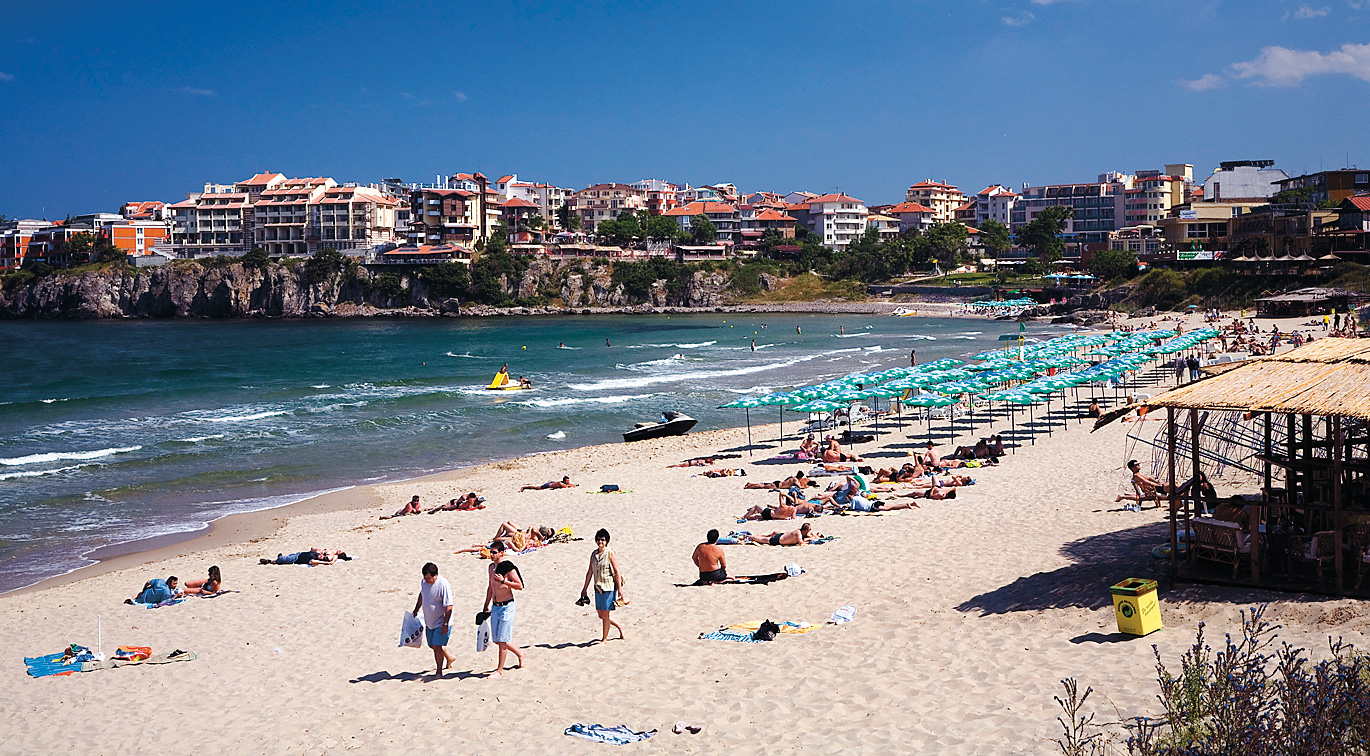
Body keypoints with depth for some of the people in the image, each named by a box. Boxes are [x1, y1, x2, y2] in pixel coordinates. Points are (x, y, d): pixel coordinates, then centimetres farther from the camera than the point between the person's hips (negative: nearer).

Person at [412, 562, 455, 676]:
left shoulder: (443, 585, -25)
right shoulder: (424, 582, -3)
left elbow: (449, 606, -23)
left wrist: (445, 624, -24)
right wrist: (416, 610, 25)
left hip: (441, 622, -8)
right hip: (429, 622, 8)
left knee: (437, 646, -9)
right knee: (432, 645, 16)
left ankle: (439, 671, 5)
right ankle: (449, 657, 41)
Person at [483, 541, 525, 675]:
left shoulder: (508, 567, -13)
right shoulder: (491, 567, 10)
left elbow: (520, 586, -14)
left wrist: (503, 581, -24)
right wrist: (487, 605, 22)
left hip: (507, 606, -8)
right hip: (495, 607, 8)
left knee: (502, 639, -5)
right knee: (497, 640, 12)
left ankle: (500, 670, 3)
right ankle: (519, 653, 34)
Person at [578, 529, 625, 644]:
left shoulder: (610, 553, -8)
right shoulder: (593, 554, 8)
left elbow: (617, 571, -10)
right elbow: (590, 572, 15)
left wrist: (620, 589, -14)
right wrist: (585, 588, 16)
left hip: (609, 587, -6)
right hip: (598, 588, 6)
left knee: (605, 614, -3)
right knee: (601, 615, 10)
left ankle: (604, 639, 9)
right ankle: (619, 627, 32)